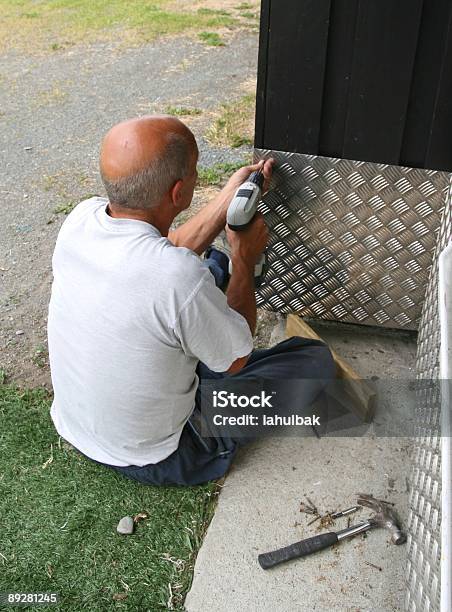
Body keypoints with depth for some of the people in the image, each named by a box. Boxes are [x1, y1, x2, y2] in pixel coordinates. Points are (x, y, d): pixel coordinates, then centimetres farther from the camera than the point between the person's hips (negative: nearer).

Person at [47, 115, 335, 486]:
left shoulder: (81, 218, -17)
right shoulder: (180, 278, -39)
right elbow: (236, 358, -17)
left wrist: (230, 197, 4)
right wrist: (245, 256, -8)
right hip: (154, 460, -6)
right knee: (316, 359, 0)